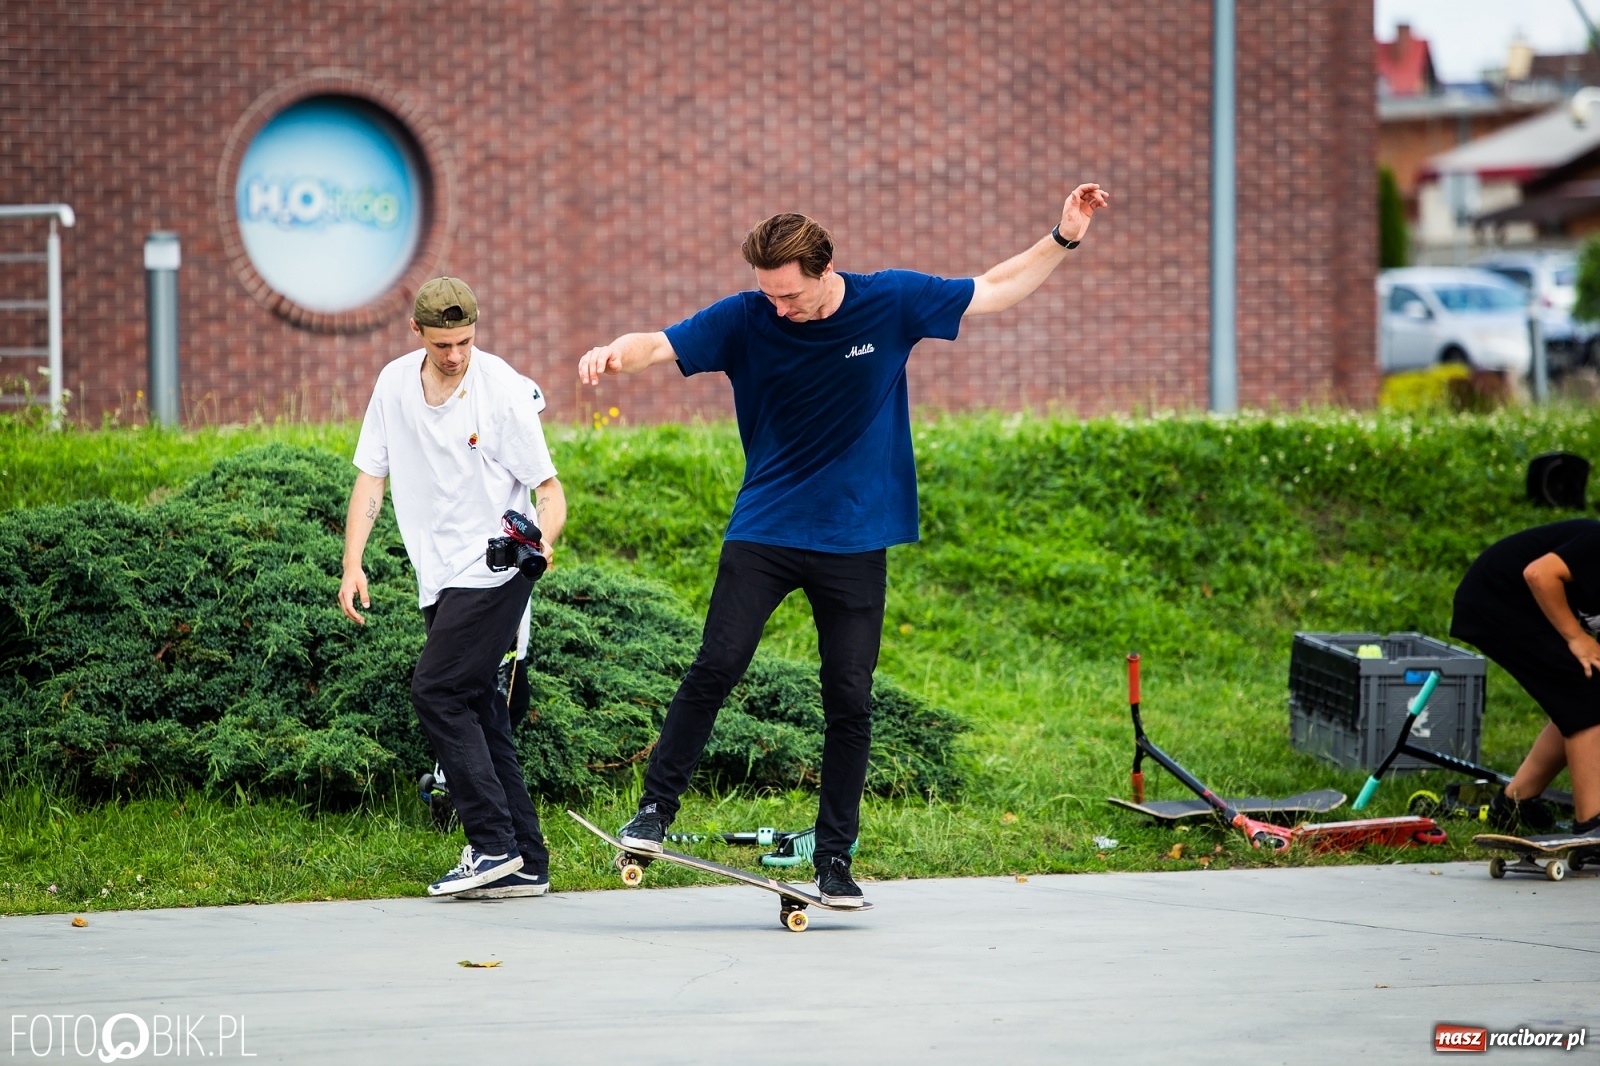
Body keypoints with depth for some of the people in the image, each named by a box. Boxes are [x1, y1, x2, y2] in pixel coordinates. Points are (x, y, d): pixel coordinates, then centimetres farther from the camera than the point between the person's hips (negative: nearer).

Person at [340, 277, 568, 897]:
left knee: (437, 692, -16)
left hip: (493, 569, -6)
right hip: (440, 578, 6)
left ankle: (494, 845, -14)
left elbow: (549, 488, -7)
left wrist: (541, 539, -28)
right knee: (478, 711, 4)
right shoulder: (395, 385, 5)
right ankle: (525, 865, 6)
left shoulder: (503, 391, -10)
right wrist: (353, 563, -2)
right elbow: (371, 476, 8)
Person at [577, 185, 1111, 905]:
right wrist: (615, 353, -33)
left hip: (855, 540, 1)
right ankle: (656, 808, -1)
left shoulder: (890, 303, -5)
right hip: (763, 532, 0)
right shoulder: (746, 319, -7)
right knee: (716, 667, -15)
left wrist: (1064, 239, 0)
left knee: (850, 700, -1)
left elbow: (995, 291, 6)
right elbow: (661, 345, -12)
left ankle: (835, 858, 9)